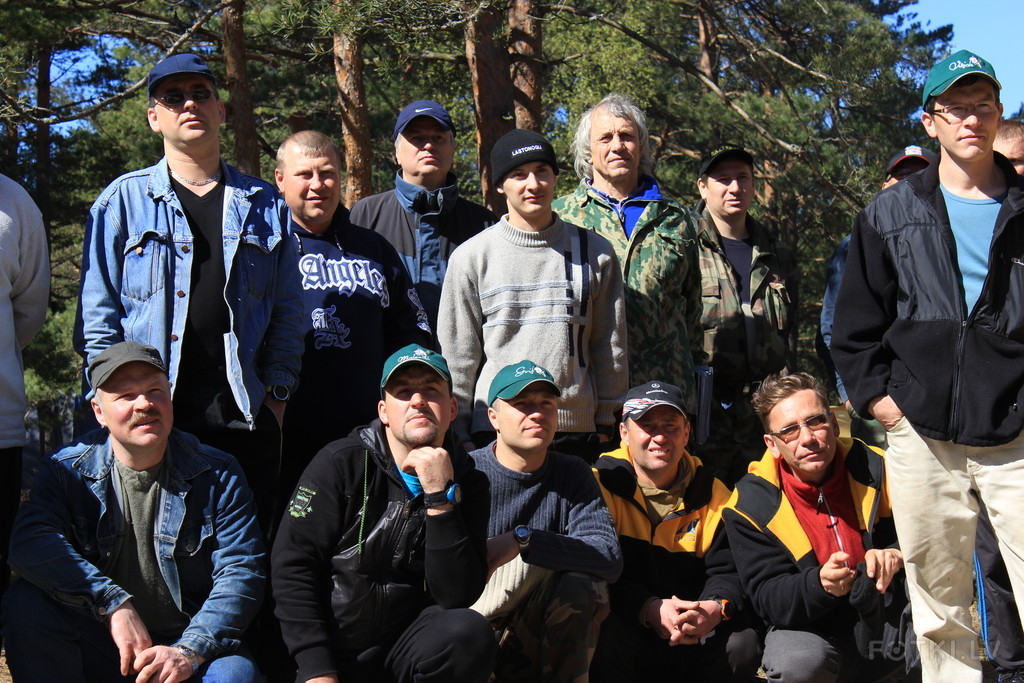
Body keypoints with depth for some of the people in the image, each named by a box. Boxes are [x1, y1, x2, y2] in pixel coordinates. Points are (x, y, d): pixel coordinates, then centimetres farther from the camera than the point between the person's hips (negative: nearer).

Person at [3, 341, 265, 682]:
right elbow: (30, 544, -20)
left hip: (185, 641, -1)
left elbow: (241, 573, -10)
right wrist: (115, 604, -31)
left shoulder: (219, 475, -3)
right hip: (97, 647, 2)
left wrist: (188, 651, -24)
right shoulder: (66, 471, -2)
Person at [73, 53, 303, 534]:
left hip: (244, 414, 2)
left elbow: (287, 313, 12)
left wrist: (277, 391, 2)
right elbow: (96, 311, 5)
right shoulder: (124, 201, 9)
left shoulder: (264, 205, 14)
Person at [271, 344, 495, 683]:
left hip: (407, 648, 2)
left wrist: (441, 498, -19)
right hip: (332, 651, -1)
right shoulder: (340, 462, -3)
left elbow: (457, 595, -10)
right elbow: (292, 565, -6)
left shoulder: (467, 482, 2)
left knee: (470, 632, -27)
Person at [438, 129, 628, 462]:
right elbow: (457, 352, 5)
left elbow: (610, 346, 11)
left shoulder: (595, 252, 8)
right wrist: (459, 435, 2)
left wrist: (606, 423, 8)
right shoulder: (470, 256, 4)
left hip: (578, 432, 1)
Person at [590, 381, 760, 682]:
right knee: (611, 640, -35)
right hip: (625, 624, -3)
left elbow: (728, 570, -1)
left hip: (696, 633, 3)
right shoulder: (602, 484, -6)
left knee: (742, 644, -25)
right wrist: (649, 609, -29)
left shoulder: (712, 494, 5)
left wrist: (716, 609, -26)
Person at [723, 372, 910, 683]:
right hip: (813, 633, -2)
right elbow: (767, 598, -13)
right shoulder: (751, 503, -10)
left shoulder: (877, 469, -5)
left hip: (891, 620, 2)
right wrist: (819, 584, -34)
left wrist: (897, 555, -25)